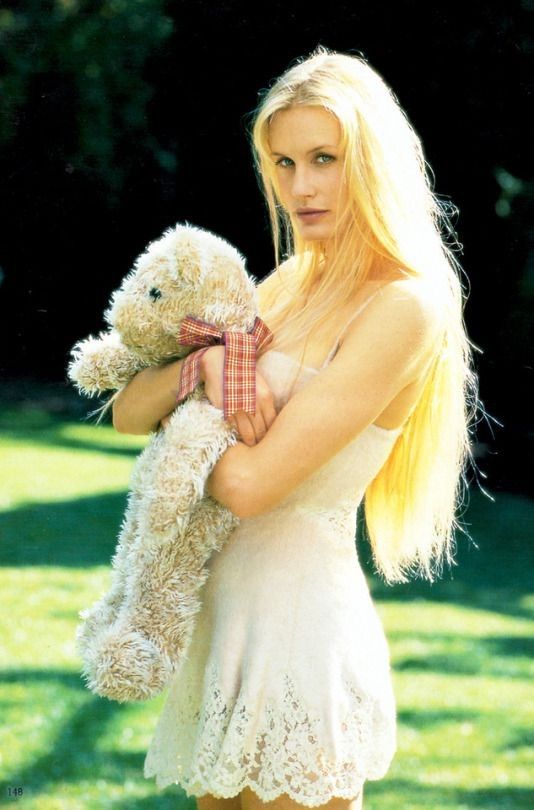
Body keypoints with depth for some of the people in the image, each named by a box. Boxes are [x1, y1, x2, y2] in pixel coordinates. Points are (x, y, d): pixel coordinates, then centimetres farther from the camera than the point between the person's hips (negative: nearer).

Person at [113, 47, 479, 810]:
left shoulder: (404, 307, -16)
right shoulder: (288, 284, 10)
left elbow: (249, 481, -21)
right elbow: (128, 410, 6)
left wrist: (185, 417, -1)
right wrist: (208, 360, -14)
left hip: (299, 623, -8)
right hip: (222, 608, 8)